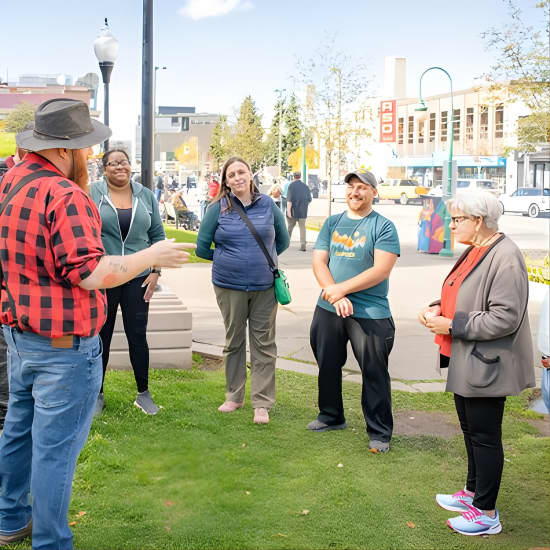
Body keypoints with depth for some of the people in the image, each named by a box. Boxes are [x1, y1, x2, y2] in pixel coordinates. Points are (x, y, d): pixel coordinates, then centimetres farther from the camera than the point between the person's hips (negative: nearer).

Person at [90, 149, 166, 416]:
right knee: (100, 336, 8)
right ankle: (97, 394, 21)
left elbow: (158, 235, 10)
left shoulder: (146, 196, 7)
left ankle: (143, 393, 18)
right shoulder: (91, 193, -2)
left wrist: (155, 271, 2)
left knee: (138, 336, 4)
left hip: (137, 278, 2)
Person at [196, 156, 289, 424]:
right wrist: (226, 259, 9)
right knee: (233, 342, 13)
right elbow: (202, 247, 3)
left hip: (265, 286, 0)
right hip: (229, 286, 0)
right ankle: (234, 396, 26)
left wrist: (263, 259, 10)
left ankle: (262, 404, 9)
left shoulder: (267, 205, 2)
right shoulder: (218, 208, -2)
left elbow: (283, 240, 14)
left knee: (264, 344, 2)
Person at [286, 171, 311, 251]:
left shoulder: (291, 185, -6)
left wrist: (288, 210, -17)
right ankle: (303, 245, -3)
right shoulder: (305, 186, 7)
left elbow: (289, 199, -15)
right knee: (302, 227, 4)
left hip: (293, 211, -3)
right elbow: (309, 199, 13)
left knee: (290, 227, 9)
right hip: (302, 212, 3)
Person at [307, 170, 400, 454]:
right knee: (327, 366, 17)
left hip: (370, 313, -5)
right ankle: (331, 416, 37)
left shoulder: (384, 226, -4)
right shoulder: (332, 223, 10)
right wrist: (335, 296, -13)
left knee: (374, 374, 0)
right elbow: (319, 262, 3)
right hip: (328, 310, 5)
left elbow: (381, 270, -14)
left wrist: (342, 288, -18)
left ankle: (380, 433, 12)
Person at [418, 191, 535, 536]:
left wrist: (452, 325, -22)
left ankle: (487, 513, 14)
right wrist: (438, 308, 2)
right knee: (470, 430, 21)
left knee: (484, 436, 1)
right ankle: (474, 492, 38)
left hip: (486, 366, -10)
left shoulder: (505, 259, -22)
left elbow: (505, 317, -26)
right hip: (466, 362, 10)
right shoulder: (475, 252, 9)